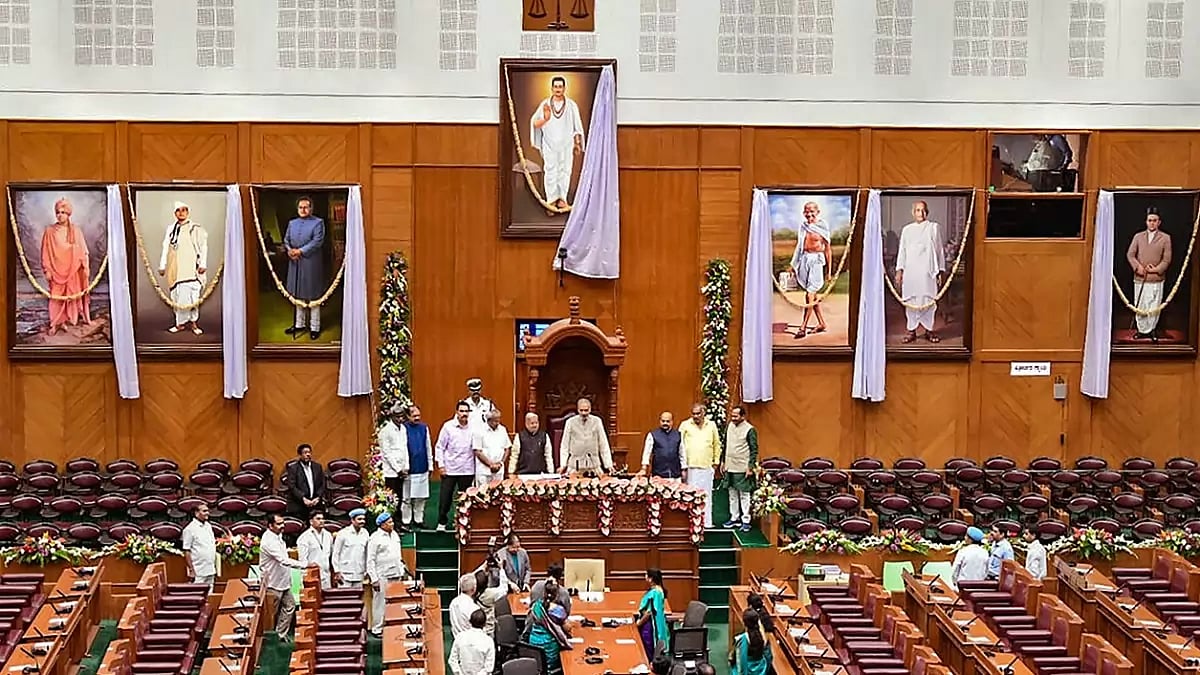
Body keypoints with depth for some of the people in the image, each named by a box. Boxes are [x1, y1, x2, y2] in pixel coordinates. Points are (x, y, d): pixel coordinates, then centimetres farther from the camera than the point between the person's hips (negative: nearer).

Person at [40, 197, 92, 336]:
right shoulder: (50, 231, -2)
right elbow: (45, 253, -1)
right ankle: (56, 323, 2)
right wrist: (47, 270, -5)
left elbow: (83, 251, 4)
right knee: (57, 296, -2)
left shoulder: (76, 231, 2)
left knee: (75, 294, 8)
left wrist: (86, 268, 1)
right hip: (57, 270, -1)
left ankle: (83, 317, 18)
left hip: (74, 270, 1)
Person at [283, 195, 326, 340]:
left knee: (312, 296, -1)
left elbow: (317, 241, -13)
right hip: (295, 264, 6)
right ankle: (299, 324, 23)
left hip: (311, 264, -6)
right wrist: (289, 250, -9)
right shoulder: (292, 223, 14)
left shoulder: (318, 223, -4)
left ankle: (314, 327, 5)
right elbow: (286, 240, 13)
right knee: (298, 295, 12)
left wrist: (300, 251, -18)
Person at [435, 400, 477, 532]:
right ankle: (441, 523, 15)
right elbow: (439, 447, 2)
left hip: (467, 470, 1)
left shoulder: (473, 428, 0)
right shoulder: (448, 426, -3)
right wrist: (441, 465, -3)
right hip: (449, 470, -1)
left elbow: (476, 449, 5)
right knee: (445, 498, 2)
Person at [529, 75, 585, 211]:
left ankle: (562, 199, 11)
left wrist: (578, 143, 2)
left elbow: (577, 126, 5)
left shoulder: (571, 105, 1)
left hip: (566, 144, 1)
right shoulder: (545, 104, -1)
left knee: (564, 171, 3)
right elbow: (535, 123, -4)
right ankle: (552, 201, 0)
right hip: (549, 144, -1)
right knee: (550, 172, -3)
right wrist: (545, 118, -24)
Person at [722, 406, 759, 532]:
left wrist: (750, 467, -14)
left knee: (744, 495, 0)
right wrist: (723, 462, 15)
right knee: (732, 494, 13)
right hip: (730, 467, 6)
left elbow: (754, 450, -10)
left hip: (742, 469, -6)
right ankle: (734, 518, 23)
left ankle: (746, 520, 6)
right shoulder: (729, 426, 7)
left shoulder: (750, 430, -12)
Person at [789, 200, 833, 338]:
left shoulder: (822, 227, -4)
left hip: (816, 260, -5)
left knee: (810, 294, -9)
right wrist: (793, 264, 15)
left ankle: (803, 327, -10)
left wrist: (829, 270, -1)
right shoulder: (803, 226, 9)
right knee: (813, 295, 11)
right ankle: (821, 323, 23)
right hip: (804, 259, 5)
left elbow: (828, 249, -1)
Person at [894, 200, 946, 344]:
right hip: (910, 271, 1)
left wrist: (940, 271, 4)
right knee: (911, 301, 0)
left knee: (929, 300, -2)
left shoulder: (934, 227, 7)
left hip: (928, 271, -1)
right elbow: (902, 251, 13)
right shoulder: (907, 230, 12)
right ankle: (911, 330, 5)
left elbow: (939, 250, 8)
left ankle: (929, 329, 8)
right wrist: (899, 270, 6)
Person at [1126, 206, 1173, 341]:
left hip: (1156, 279, -2)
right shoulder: (1138, 236, 8)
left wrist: (1157, 269, -12)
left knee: (1154, 306, 0)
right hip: (1140, 278, 2)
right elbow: (1130, 254, 6)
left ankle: (1151, 330, 12)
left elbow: (1167, 259, 1)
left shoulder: (1165, 238, 2)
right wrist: (1137, 266, -10)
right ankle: (1142, 330, 16)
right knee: (1139, 306, 6)